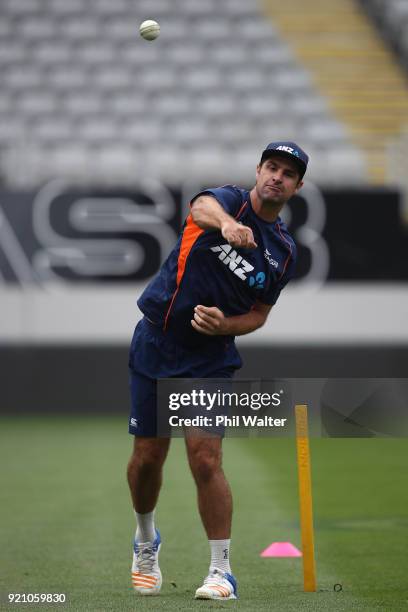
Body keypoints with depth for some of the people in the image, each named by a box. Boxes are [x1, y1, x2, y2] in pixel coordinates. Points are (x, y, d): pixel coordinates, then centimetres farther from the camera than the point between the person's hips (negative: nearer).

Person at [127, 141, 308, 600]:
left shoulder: (284, 252, 3)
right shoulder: (230, 199, -6)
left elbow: (259, 314, 9)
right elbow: (203, 206, -32)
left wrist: (223, 325, -14)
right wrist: (226, 222, -57)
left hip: (211, 359, 1)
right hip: (155, 346, 0)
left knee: (206, 461, -13)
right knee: (147, 457, 6)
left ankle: (221, 571, -6)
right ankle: (145, 540, 34)